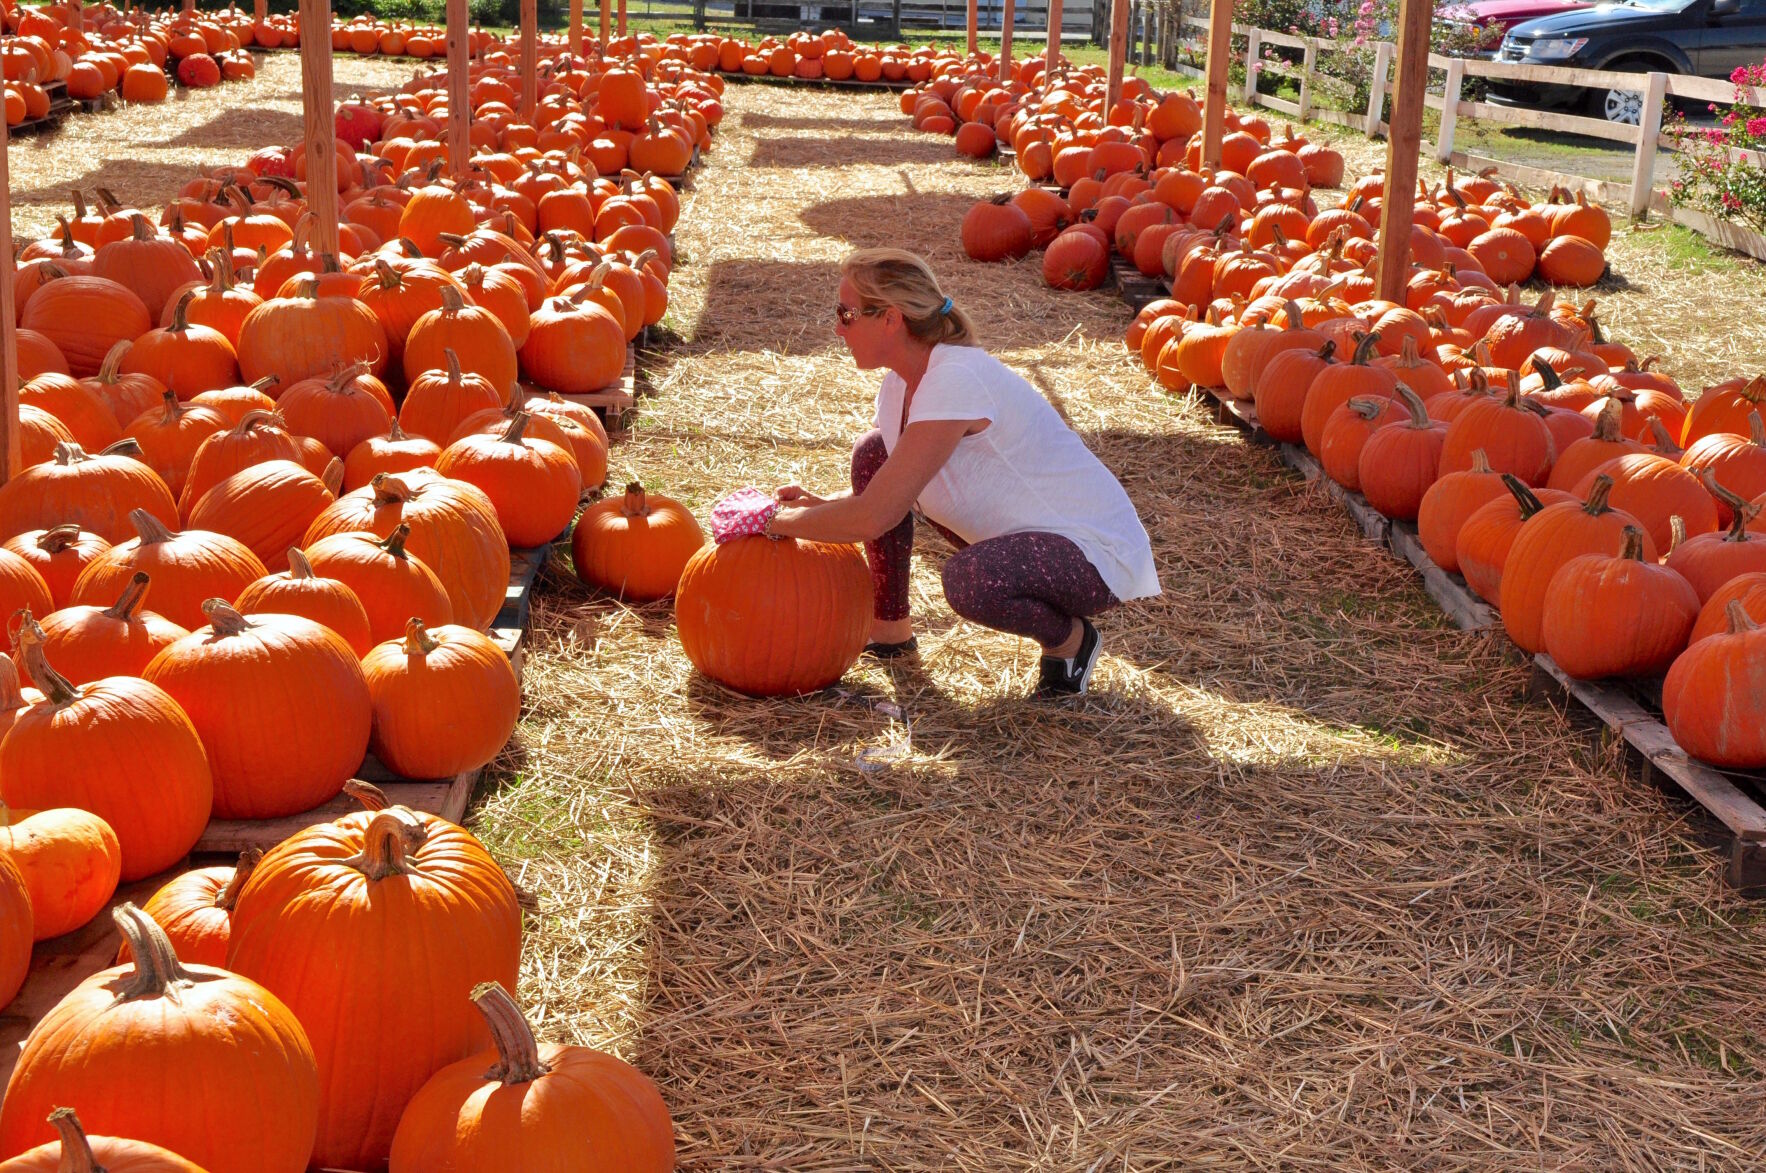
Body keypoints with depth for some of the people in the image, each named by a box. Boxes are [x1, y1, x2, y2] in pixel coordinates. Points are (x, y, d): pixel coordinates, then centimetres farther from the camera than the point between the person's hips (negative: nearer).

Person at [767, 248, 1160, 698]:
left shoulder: (956, 380, -29)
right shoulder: (903, 382, 0)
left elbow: (872, 518, -30)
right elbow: (886, 496, 11)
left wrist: (778, 521, -18)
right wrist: (816, 504, -7)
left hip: (1097, 553, -9)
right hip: (1019, 532, 9)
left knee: (970, 580, -39)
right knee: (873, 452, 2)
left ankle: (1069, 638, -5)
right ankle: (890, 628, 15)